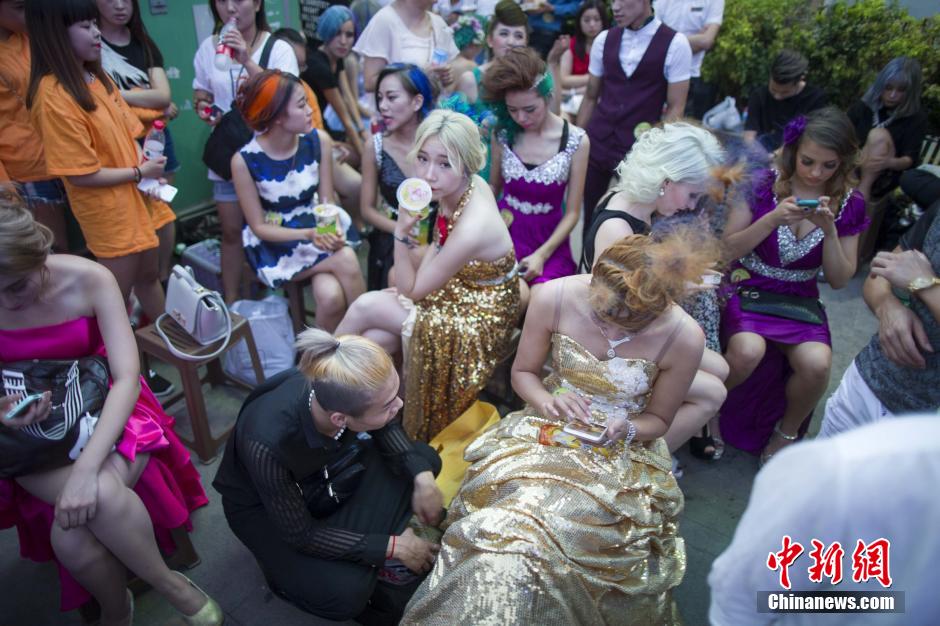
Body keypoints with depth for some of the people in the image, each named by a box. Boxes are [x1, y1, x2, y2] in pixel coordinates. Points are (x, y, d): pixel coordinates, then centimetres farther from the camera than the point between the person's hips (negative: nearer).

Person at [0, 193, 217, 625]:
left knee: (71, 536, -29)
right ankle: (162, 589, -5)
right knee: (102, 495, -32)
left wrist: (87, 466, -35)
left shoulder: (89, 280, -17)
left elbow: (127, 376, -23)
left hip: (106, 413, -1)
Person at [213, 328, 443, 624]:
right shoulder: (269, 443, -42)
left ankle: (364, 562, -2)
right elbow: (301, 535, -26)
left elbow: (388, 430, -5)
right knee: (346, 591, -25)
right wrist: (392, 547, -23)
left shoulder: (347, 390, -29)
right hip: (262, 506, -5)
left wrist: (422, 478, -19)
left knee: (425, 459, -8)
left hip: (321, 473, 5)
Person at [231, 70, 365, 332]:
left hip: (318, 229, 3)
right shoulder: (244, 161, -17)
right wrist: (307, 235, -27)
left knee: (331, 297, -27)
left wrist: (333, 230, -25)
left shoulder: (318, 141, -10)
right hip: (275, 244, -2)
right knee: (346, 260, -28)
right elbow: (259, 227, -11)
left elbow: (327, 201, -2)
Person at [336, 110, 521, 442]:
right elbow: (438, 245, 8)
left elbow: (410, 290, -21)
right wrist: (407, 284, -3)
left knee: (364, 307, -9)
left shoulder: (472, 228, -35)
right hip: (459, 292, 7)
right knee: (371, 340, -8)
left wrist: (401, 233, -31)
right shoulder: (461, 188, -12)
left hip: (477, 324, -7)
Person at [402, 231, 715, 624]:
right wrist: (546, 400, -21)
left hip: (621, 452, -1)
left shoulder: (684, 337, -18)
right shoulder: (555, 297, -16)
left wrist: (626, 428, -22)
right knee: (502, 517, -25)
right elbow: (523, 372, 0)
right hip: (550, 428, 2)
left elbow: (658, 418, 0)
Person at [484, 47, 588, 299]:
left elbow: (572, 212, -3)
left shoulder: (576, 141, -7)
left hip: (548, 240, -1)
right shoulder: (502, 134, -2)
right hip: (505, 234, 1)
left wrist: (542, 254, -15)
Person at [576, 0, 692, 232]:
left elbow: (675, 108, -5)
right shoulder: (603, 40, 6)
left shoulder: (675, 44, -5)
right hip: (595, 146, 4)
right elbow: (590, 97, 11)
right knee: (583, 217, 9)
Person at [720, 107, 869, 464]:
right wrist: (772, 219, -21)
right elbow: (728, 250, -6)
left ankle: (787, 431, 5)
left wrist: (830, 230, -14)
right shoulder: (763, 184, -6)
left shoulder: (849, 205, 2)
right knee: (748, 351, -34)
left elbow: (839, 280, 2)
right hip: (748, 288, -2)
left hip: (801, 300, 3)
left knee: (816, 364, -28)